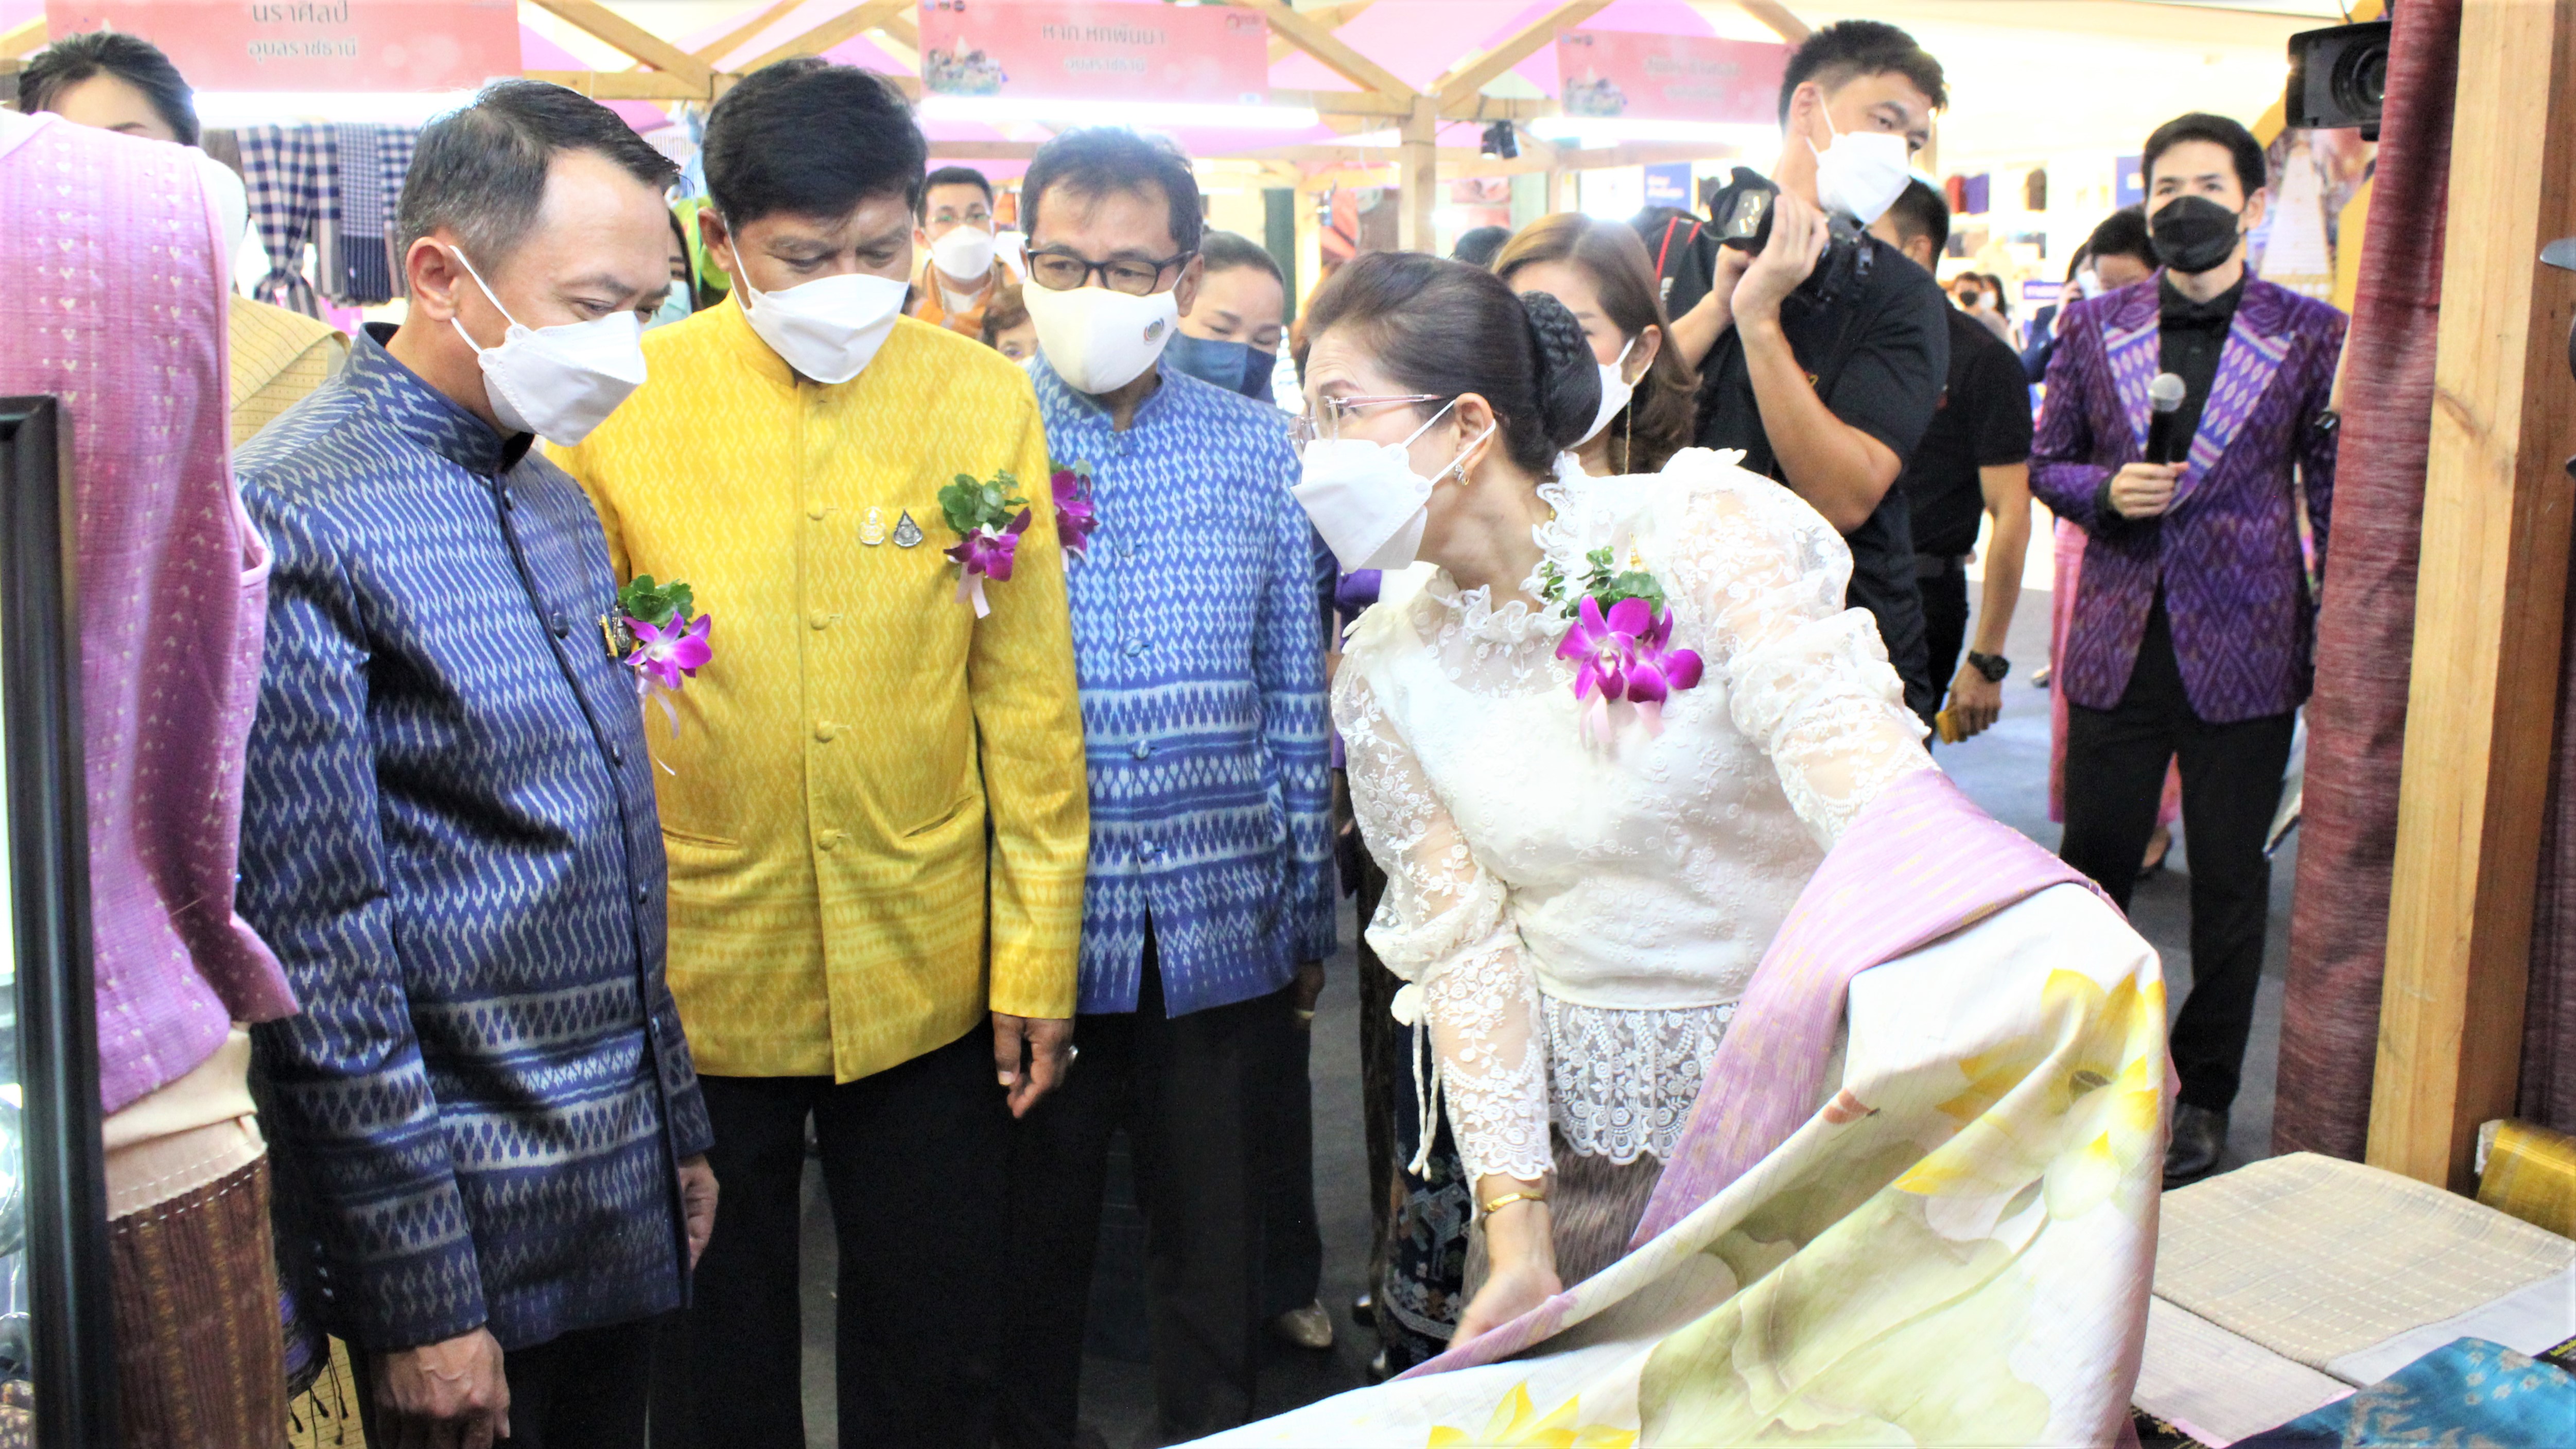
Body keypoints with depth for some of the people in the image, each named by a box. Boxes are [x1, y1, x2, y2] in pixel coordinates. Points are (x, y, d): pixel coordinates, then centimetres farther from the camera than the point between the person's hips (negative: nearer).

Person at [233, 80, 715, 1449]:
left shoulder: (556, 500, 9)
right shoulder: (295, 518, -17)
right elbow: (316, 937, -18)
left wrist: (677, 1123, 16)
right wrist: (417, 1297, -16)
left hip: (621, 1185, 8)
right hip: (464, 1227, -7)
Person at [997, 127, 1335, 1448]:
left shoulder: (1255, 447, 5)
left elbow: (1296, 694, 8)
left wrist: (1309, 915, 8)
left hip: (1224, 922, 2)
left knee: (1215, 1240, 14)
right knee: (1030, 1234, 13)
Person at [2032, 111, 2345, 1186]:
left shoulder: (2313, 335, 0)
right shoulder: (2093, 327, 7)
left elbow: (2338, 494, 2)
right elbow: (2046, 463, 12)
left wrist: (2335, 647, -1)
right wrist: (2106, 490, -10)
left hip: (2243, 651, -2)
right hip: (2119, 644, 2)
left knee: (2228, 879, 7)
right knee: (2092, 865, 9)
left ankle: (2202, 1095, 22)